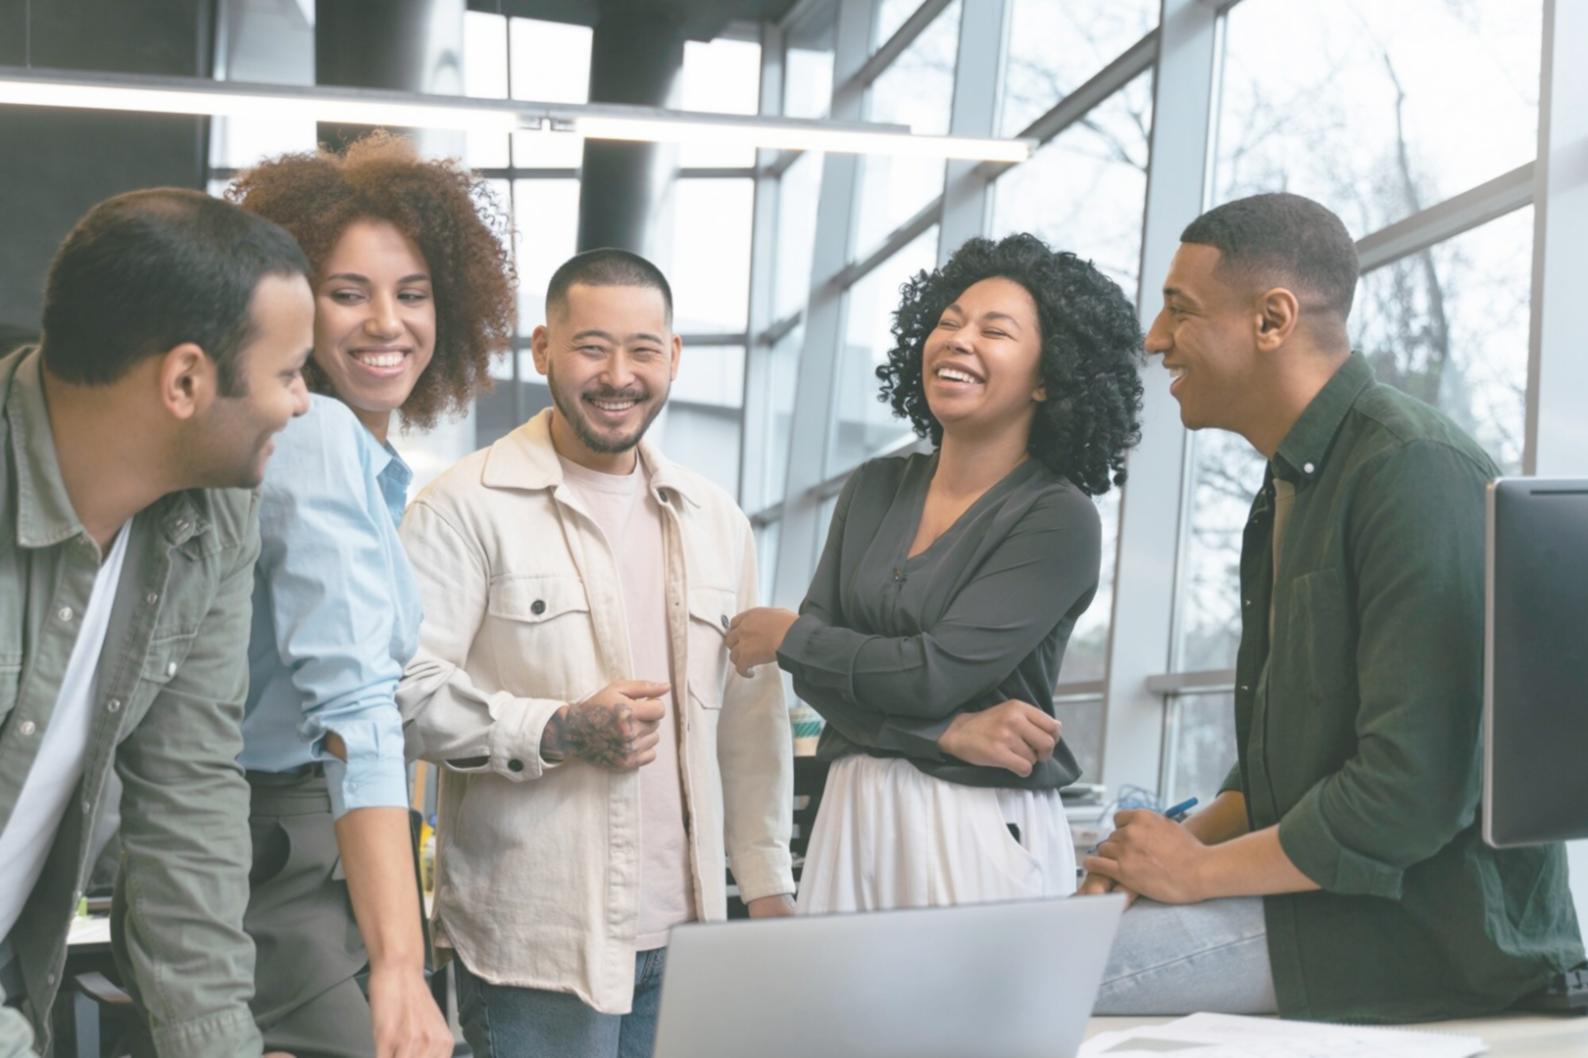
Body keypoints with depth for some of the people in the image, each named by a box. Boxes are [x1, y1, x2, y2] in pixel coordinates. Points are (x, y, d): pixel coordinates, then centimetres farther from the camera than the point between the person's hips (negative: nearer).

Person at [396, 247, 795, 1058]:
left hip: (682, 932, 5)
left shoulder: (715, 522, 14)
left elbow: (752, 719, 15)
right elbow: (406, 691, -11)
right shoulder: (469, 508, -5)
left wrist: (768, 887, 12)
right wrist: (559, 731, -18)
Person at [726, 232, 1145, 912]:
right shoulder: (875, 488, 8)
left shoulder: (1059, 520, -9)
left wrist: (787, 637, -4)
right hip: (854, 812, 5)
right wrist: (951, 732, -14)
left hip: (984, 830, -5)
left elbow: (935, 672, -18)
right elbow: (817, 674, 1)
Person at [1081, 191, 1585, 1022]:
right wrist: (1183, 844, 3)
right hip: (1323, 894, 9)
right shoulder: (1292, 487, 16)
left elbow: (1415, 789, -23)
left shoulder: (1415, 474, -16)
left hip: (1434, 923, -9)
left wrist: (1200, 871, -12)